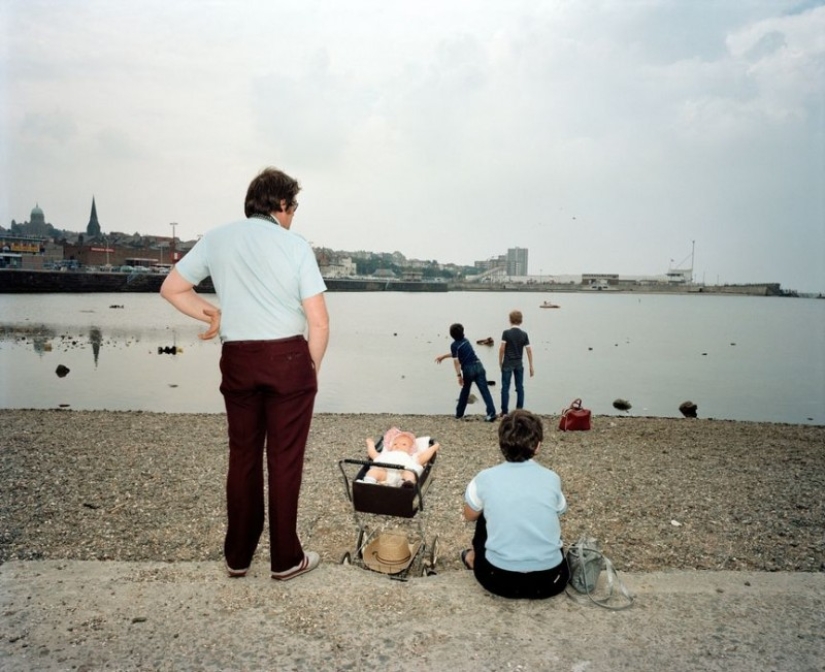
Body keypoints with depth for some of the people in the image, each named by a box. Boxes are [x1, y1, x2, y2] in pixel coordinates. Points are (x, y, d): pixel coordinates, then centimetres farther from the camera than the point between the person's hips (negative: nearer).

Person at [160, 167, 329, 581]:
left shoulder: (217, 239, 5)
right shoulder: (295, 245, -5)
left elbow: (171, 289, 11)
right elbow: (318, 322, -9)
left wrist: (214, 316, 12)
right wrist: (312, 369, 4)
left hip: (237, 360, 4)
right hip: (288, 358, -3)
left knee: (243, 457, 15)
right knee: (284, 460, 6)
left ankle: (237, 557, 27)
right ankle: (285, 559, 19)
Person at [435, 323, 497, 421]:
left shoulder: (454, 345, -1)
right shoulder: (465, 340, 21)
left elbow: (456, 360, -11)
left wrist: (459, 375, -10)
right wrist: (443, 356, 43)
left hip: (468, 369, -4)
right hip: (478, 365, 4)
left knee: (465, 392, 16)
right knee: (485, 390, -5)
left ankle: (459, 414, 27)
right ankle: (491, 413, -15)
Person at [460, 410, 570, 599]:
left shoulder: (485, 478, -8)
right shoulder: (551, 479, -5)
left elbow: (470, 516, 12)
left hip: (498, 579, -1)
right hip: (550, 581, 1)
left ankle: (474, 558, 50)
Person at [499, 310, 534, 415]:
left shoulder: (506, 332, -8)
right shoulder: (524, 334, 0)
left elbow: (502, 348, -10)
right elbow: (529, 350, -1)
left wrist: (500, 362, 2)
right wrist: (531, 366, 4)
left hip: (508, 363, -3)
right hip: (519, 364, 3)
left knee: (505, 388, 1)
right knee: (520, 387, 9)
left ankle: (504, 411, 1)